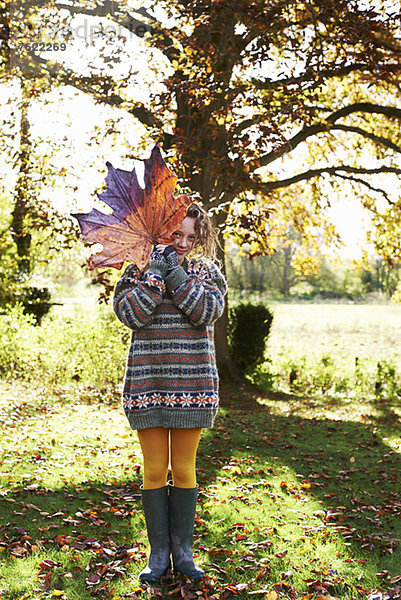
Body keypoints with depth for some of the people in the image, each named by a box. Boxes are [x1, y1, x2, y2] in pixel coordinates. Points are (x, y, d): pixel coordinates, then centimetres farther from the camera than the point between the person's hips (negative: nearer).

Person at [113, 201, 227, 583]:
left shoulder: (206, 270, 8)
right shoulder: (139, 270, 5)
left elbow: (208, 311, -10)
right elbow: (130, 314, -10)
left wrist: (176, 271, -11)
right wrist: (155, 271, -12)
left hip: (193, 385, 1)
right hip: (148, 384, 0)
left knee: (184, 469, 6)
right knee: (154, 469, 3)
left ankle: (182, 551, 18)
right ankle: (158, 553, 15)